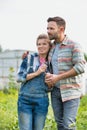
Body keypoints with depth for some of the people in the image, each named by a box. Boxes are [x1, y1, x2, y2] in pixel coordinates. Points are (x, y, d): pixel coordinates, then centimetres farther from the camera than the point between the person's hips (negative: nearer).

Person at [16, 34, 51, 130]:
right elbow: (19, 77, -5)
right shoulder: (29, 58, 3)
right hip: (25, 100, -2)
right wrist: (37, 73, -11)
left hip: (41, 102, 2)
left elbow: (49, 88, 13)